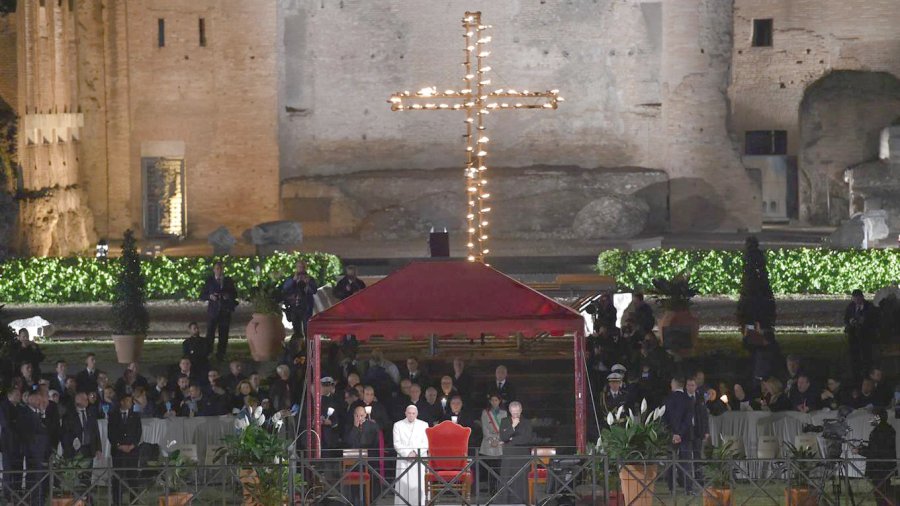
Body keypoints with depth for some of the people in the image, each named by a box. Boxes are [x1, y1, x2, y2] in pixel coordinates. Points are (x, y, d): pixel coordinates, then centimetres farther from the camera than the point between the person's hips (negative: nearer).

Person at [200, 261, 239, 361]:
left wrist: (229, 296, -8)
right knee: (210, 334, -7)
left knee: (223, 335, 1)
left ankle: (220, 355, 9)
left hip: (225, 311, 2)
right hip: (213, 310, -2)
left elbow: (235, 294, 14)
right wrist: (210, 296, -15)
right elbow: (202, 296, 5)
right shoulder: (209, 281, 5)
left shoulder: (229, 281, 10)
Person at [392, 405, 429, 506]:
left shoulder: (423, 425, 11)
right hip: (403, 460, 0)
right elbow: (397, 444, 2)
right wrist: (407, 454, -10)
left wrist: (416, 453, -10)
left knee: (418, 486, -6)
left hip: (419, 460, 0)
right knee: (402, 486, -7)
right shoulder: (398, 425, 10)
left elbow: (425, 443, 4)